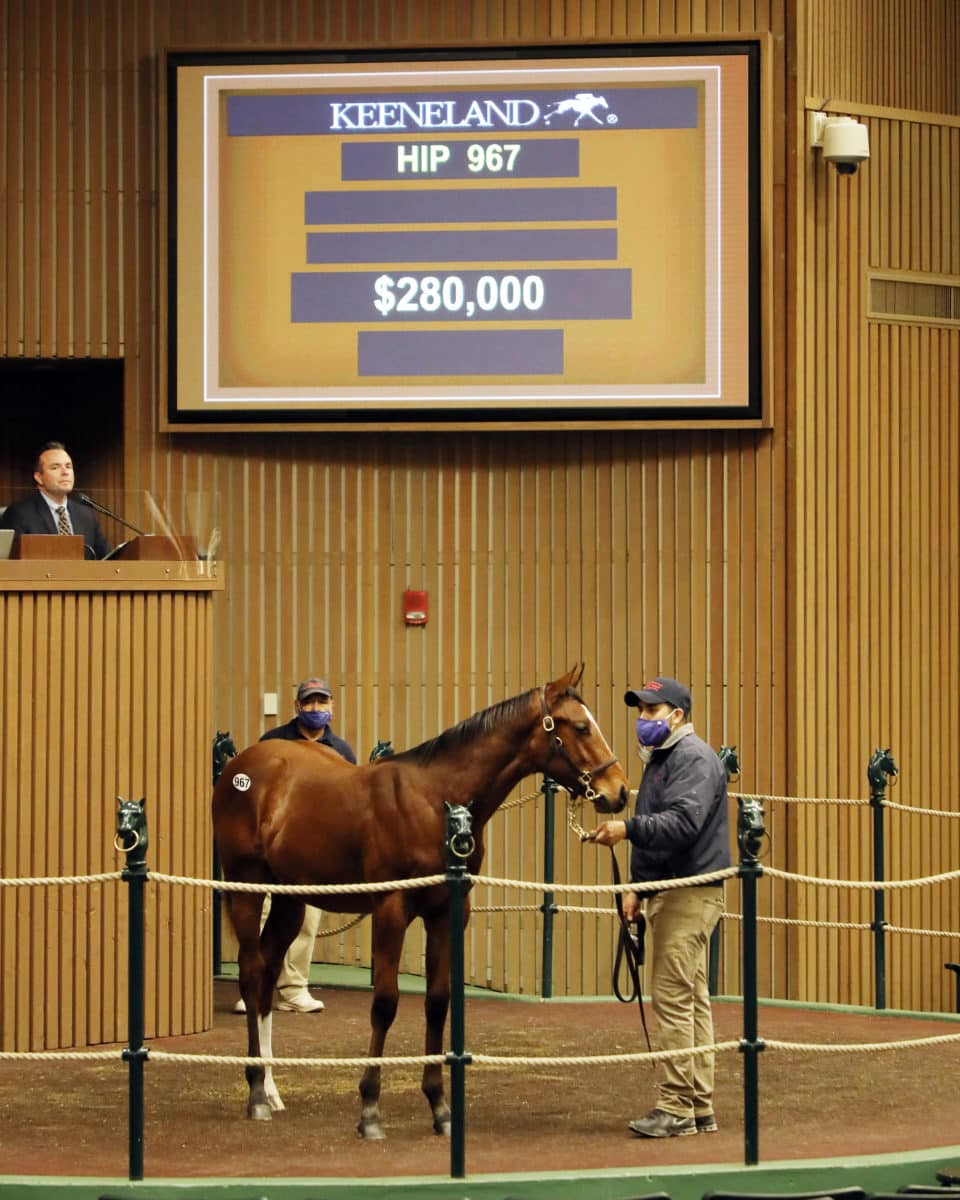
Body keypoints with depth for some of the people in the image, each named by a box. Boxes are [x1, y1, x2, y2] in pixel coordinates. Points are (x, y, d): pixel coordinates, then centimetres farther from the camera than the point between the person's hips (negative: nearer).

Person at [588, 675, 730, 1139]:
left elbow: (683, 822, -26)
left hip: (691, 894, -11)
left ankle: (675, 1107, -10)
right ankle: (699, 1108, 14)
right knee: (692, 1000, 11)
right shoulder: (660, 759, 21)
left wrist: (628, 829, -31)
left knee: (673, 997, -11)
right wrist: (637, 886, 21)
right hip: (668, 893, 11)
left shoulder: (694, 758, -12)